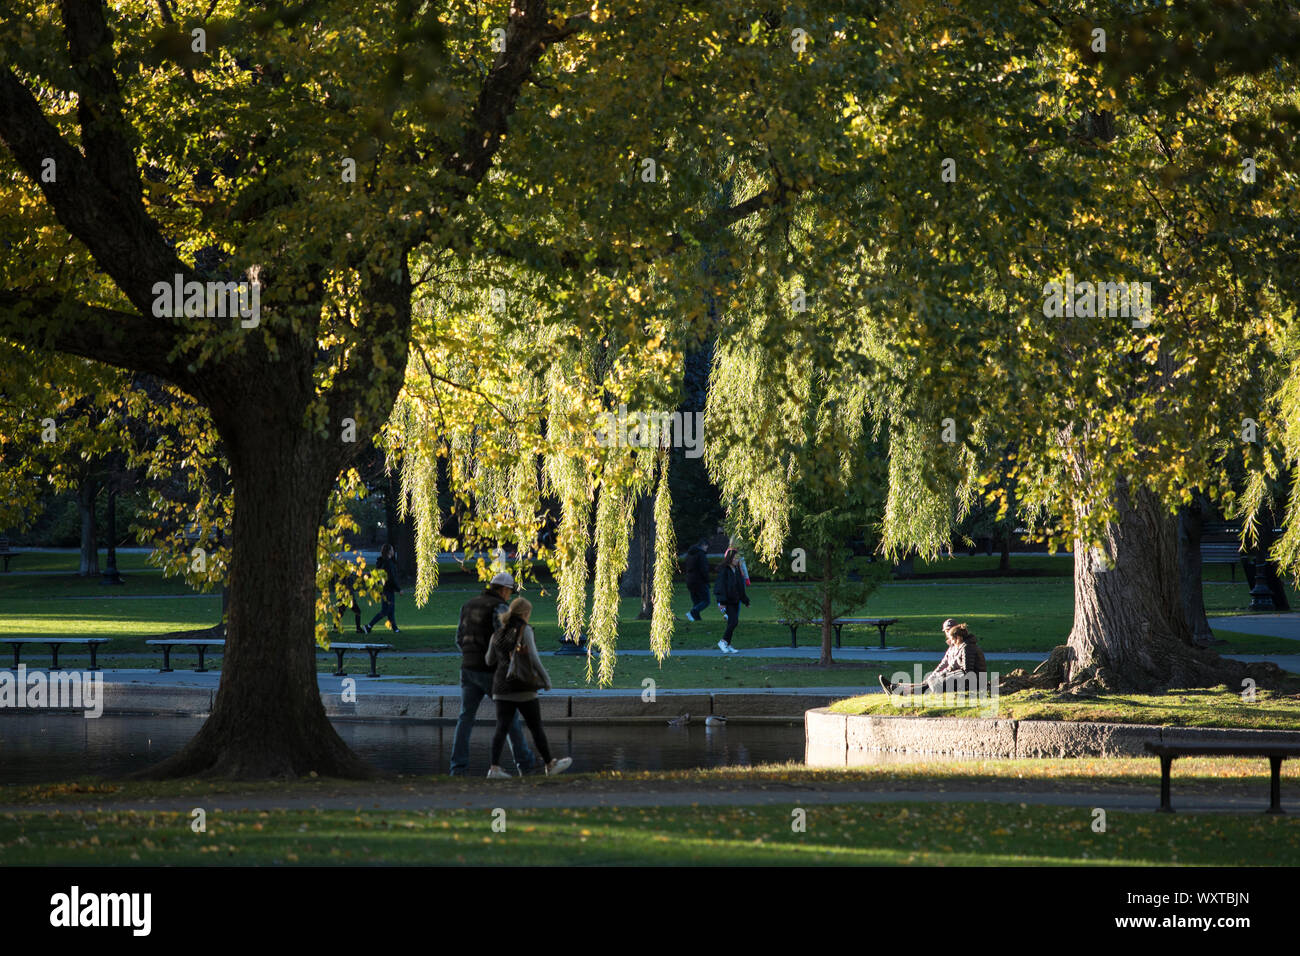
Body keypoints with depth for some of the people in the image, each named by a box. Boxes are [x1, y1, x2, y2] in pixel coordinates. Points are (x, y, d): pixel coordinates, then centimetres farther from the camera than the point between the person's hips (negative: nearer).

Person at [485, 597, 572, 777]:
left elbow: (490, 660, 14)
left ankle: (494, 767, -15)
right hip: (523, 688, -5)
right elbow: (533, 658, -12)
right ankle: (550, 764, 19)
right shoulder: (525, 630, -8)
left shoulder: (498, 633, 9)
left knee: (502, 728, -1)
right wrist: (546, 680, -2)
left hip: (502, 688, 5)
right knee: (536, 728, 7)